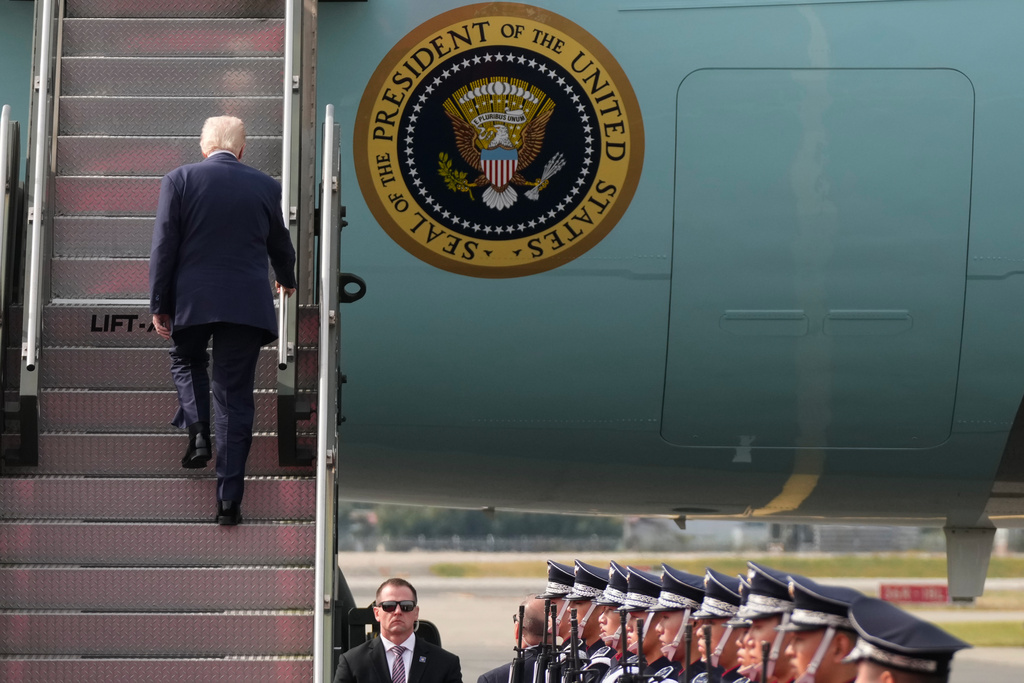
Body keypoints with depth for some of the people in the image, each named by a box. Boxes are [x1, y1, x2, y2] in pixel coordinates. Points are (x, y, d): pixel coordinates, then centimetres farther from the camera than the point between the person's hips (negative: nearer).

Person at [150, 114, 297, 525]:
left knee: (186, 360, 29)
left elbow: (163, 248, -4)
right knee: (236, 398, 5)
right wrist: (287, 279, 39)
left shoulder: (179, 180, -2)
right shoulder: (265, 186, 4)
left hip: (192, 301, -1)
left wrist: (159, 305, 4)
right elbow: (279, 244, 19)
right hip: (247, 303, 1)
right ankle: (229, 499, 2)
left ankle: (198, 432, 6)